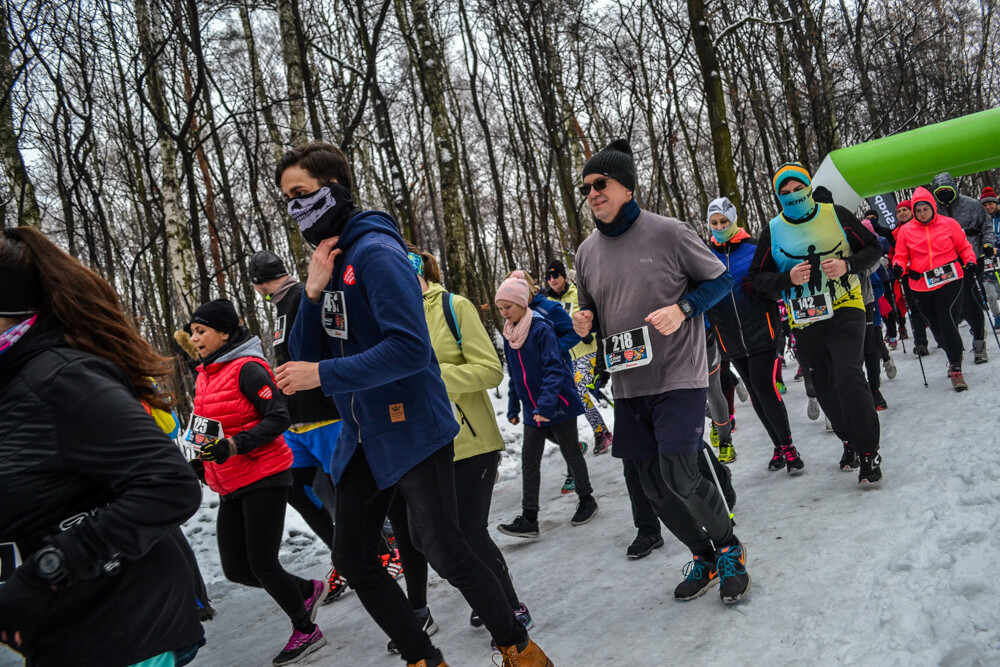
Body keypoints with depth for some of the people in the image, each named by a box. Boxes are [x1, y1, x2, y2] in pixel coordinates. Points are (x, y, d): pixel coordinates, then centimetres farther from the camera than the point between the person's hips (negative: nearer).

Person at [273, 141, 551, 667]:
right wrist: (313, 292, -7)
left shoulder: (375, 252, -15)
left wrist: (324, 375, -24)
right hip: (362, 439, 9)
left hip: (412, 430, -9)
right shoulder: (327, 259, 11)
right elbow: (303, 357, 8)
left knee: (445, 553, -3)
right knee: (351, 558, 12)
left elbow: (409, 348, -26)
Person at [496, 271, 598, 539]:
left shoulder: (541, 328, -17)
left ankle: (587, 500, 30)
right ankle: (529, 518, 4)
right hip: (532, 409, 6)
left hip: (558, 404, -6)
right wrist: (513, 407, 15)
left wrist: (545, 405, -30)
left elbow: (554, 369, -22)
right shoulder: (508, 335, 5)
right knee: (529, 460, 2)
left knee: (571, 453, 10)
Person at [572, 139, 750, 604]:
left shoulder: (668, 233, -7)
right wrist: (585, 323, -4)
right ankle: (705, 556, 32)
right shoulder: (587, 252, 8)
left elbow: (720, 279, 0)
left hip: (678, 376, -5)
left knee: (680, 476, -13)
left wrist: (683, 308, -16)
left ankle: (728, 549, 15)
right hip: (628, 384, 5)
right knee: (655, 486, 10)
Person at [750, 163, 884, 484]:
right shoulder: (773, 231, 1)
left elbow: (873, 248, 5)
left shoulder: (836, 215, -1)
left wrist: (848, 265, -15)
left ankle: (869, 451, -4)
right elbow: (758, 277, 3)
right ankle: (850, 441, 34)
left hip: (845, 311, -2)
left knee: (848, 376, -19)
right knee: (826, 389, 10)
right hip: (805, 322, 3)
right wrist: (788, 278, -15)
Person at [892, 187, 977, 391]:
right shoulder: (906, 231, 5)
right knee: (937, 328, 10)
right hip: (922, 286, 2)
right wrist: (899, 267, -12)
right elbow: (901, 256, 9)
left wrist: (970, 260, -5)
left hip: (950, 281, -2)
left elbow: (964, 246, 12)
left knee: (948, 322, -15)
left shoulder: (948, 224, 4)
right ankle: (954, 357, 36)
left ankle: (955, 368, -6)